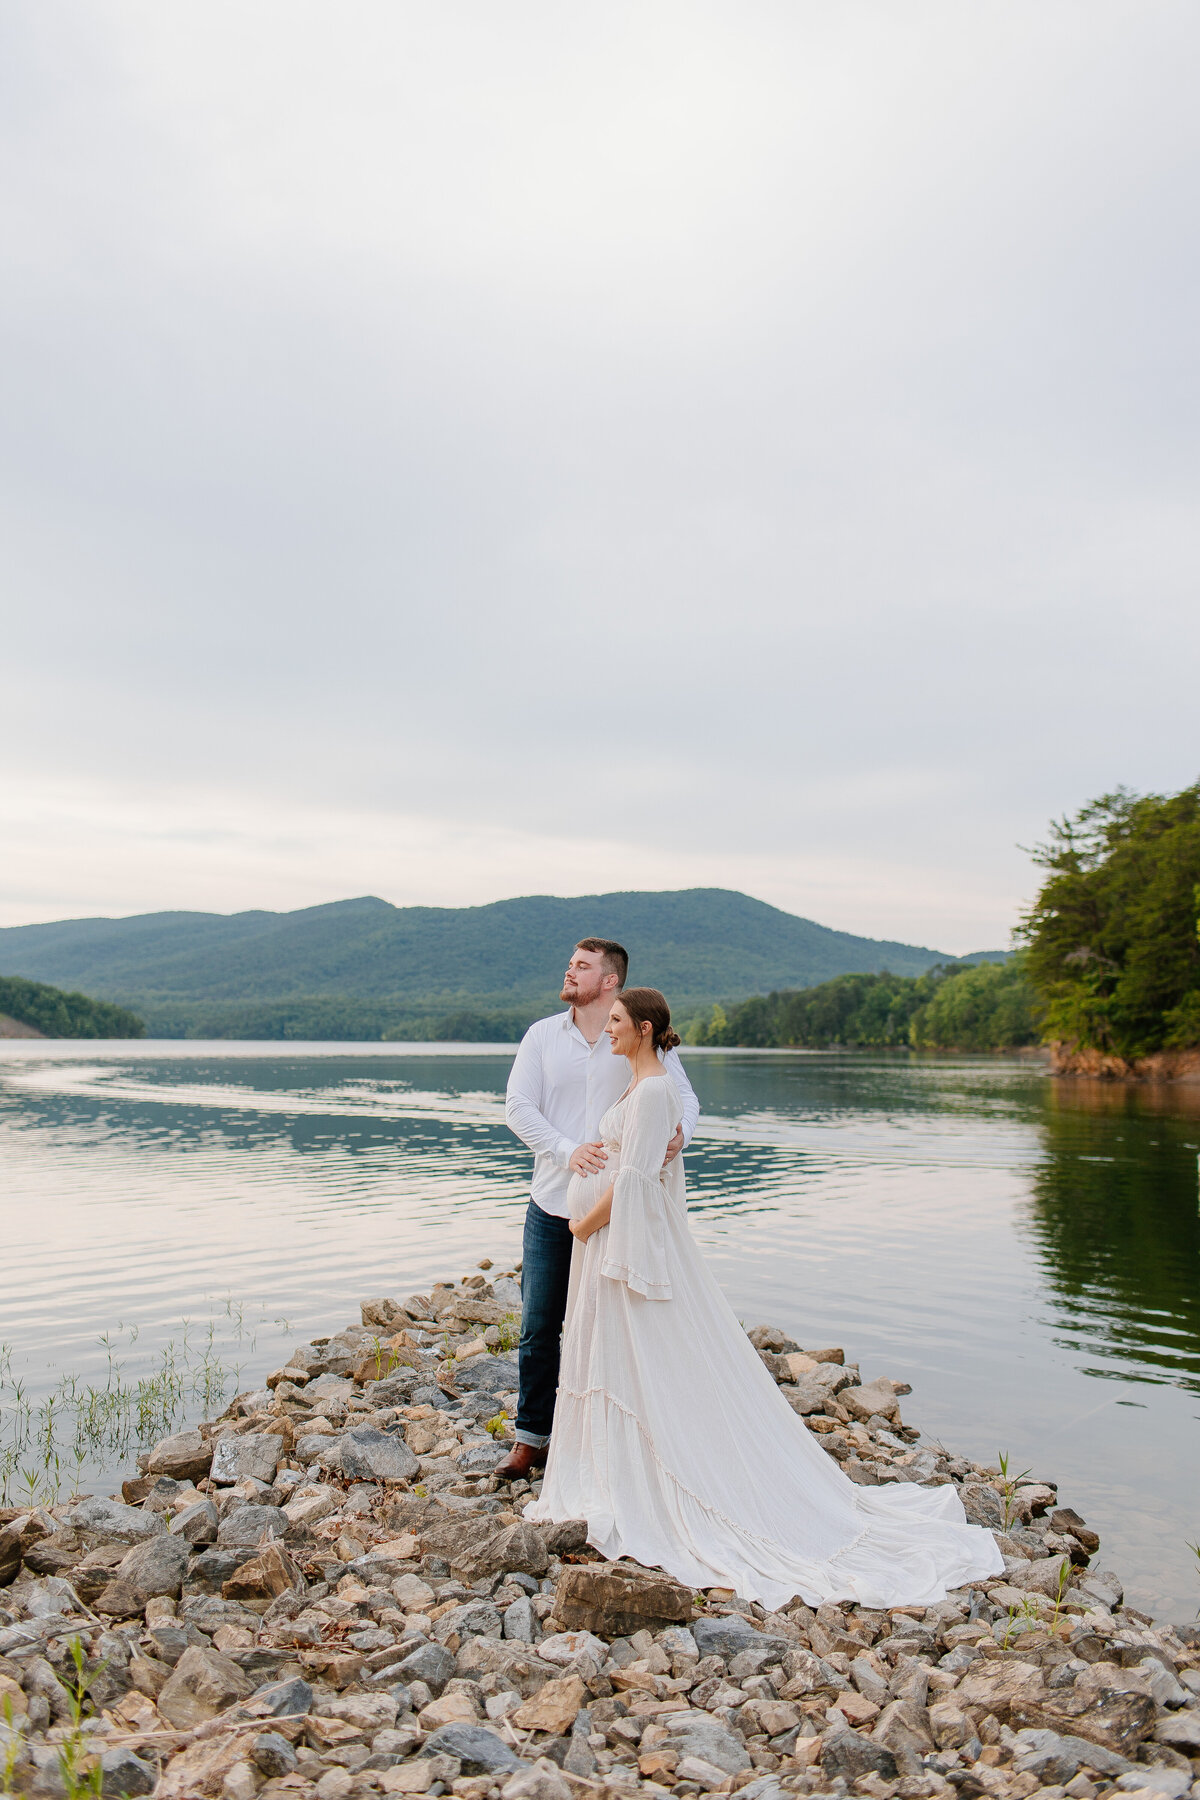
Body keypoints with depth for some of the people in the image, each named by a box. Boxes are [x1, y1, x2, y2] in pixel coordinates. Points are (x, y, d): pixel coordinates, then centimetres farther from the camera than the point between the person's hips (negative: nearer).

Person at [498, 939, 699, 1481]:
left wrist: (679, 1133, -25)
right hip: (552, 1205, 2)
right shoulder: (542, 1036, 3)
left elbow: (685, 1098, -1)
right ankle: (532, 1437, 23)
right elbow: (518, 1106, -4)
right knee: (538, 1325, 8)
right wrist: (568, 1151, -18)